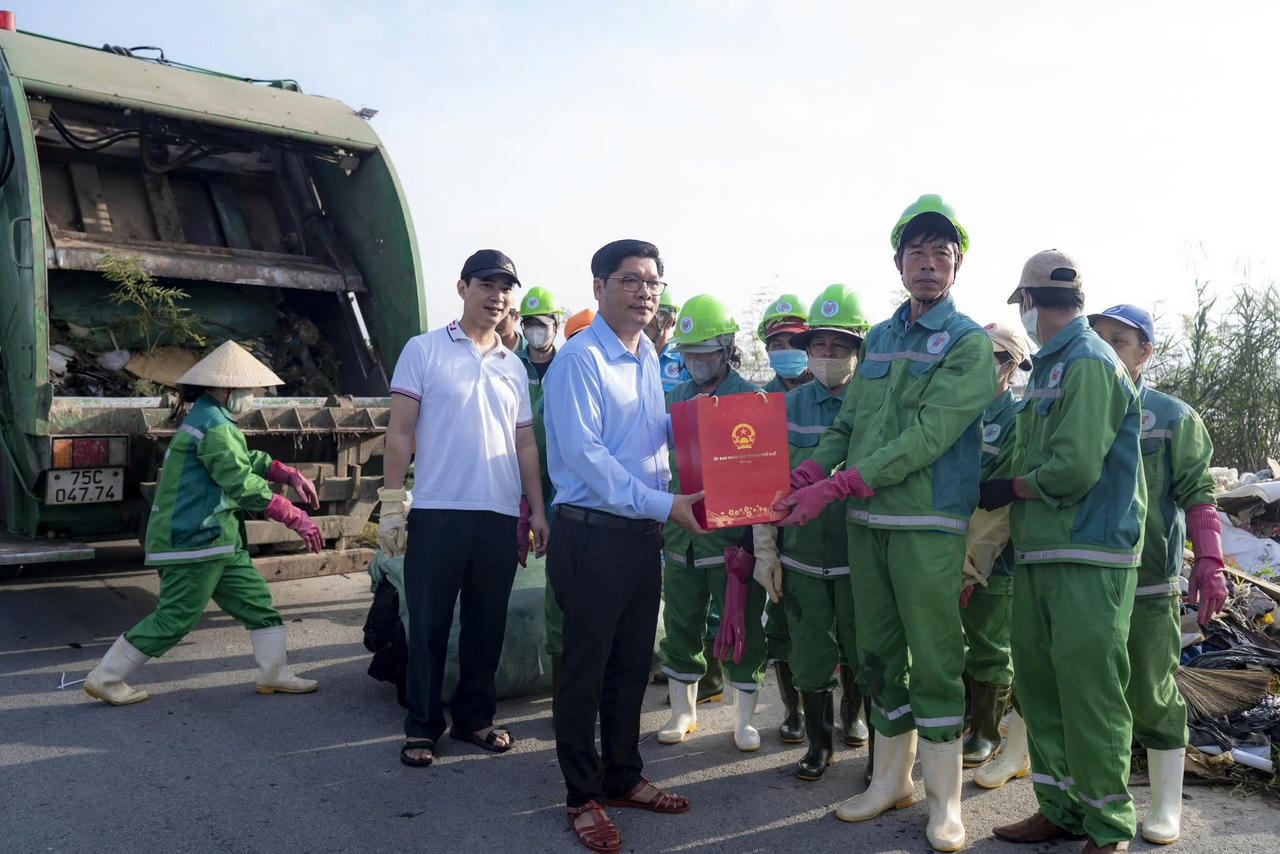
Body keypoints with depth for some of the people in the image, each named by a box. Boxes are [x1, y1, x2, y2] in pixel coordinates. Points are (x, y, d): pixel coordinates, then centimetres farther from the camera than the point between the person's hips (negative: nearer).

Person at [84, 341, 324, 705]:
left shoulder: (209, 418, 15)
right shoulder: (213, 425, -19)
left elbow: (248, 459, 27)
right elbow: (244, 485, -24)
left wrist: (290, 475, 13)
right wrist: (297, 518, -22)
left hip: (219, 541, 11)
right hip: (195, 540, -11)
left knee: (257, 600, 11)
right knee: (175, 619, -2)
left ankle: (274, 674, 19)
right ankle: (105, 678, 12)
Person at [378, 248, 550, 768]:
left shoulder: (513, 366, 14)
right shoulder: (424, 350, 1)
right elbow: (400, 432, -2)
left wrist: (538, 510, 10)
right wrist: (391, 503, -9)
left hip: (500, 516, 4)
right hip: (437, 513, -4)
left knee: (487, 626, 11)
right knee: (428, 626, 4)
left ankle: (474, 719, 26)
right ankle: (423, 726, 18)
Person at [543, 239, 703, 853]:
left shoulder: (649, 358, 13)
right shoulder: (580, 359, -13)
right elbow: (584, 454, -21)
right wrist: (664, 504, -24)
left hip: (644, 534, 8)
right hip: (592, 533, -8)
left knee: (633, 665, 17)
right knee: (586, 670, 4)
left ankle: (623, 778, 32)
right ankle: (584, 797, 18)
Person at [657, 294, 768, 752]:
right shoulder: (674, 397, 11)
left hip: (730, 535, -4)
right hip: (680, 532, 5)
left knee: (741, 627, 5)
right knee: (680, 624, 12)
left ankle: (744, 717, 21)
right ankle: (683, 710, 29)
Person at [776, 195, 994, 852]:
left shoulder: (970, 344, -5)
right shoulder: (877, 339, 15)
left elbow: (927, 435, -16)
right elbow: (848, 420, 15)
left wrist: (838, 485, -22)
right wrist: (812, 465, -6)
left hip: (929, 525, -6)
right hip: (865, 522, 6)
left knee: (933, 662, 1)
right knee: (878, 655, 14)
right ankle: (890, 779, 30)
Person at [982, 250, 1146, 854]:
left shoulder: (1089, 363, -12)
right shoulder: (1048, 367, 17)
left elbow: (1075, 468, -19)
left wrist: (1008, 489, -7)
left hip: (1089, 560, -9)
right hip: (1037, 554, 9)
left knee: (1089, 690, -3)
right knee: (1039, 683, 13)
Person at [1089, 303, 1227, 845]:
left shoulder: (1172, 417, 2)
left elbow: (1196, 494, -1)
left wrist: (1209, 563, -10)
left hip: (1149, 580, -3)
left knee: (1151, 692, 2)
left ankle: (1166, 806, 18)